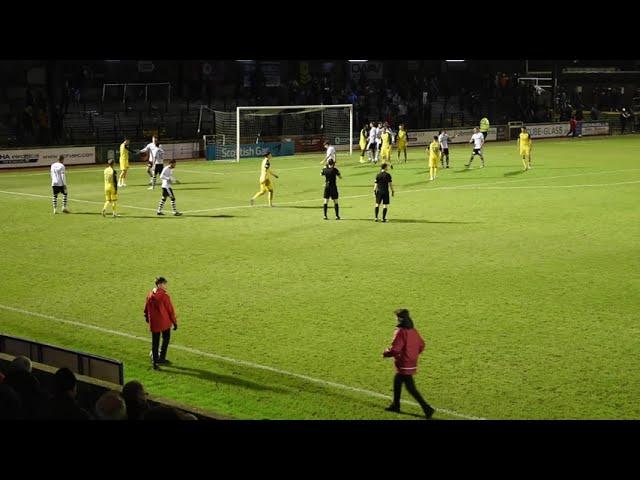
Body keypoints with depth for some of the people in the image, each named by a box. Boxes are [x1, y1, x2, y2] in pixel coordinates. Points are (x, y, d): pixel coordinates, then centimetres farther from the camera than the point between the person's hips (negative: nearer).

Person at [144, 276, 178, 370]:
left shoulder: (150, 295, 0)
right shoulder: (164, 295, -17)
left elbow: (146, 307, 13)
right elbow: (170, 309, -12)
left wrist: (146, 317, 32)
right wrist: (174, 322, -2)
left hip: (153, 323, 4)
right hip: (165, 322, -4)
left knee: (155, 342, 10)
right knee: (166, 339, 18)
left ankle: (155, 361, 10)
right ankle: (161, 358, 20)